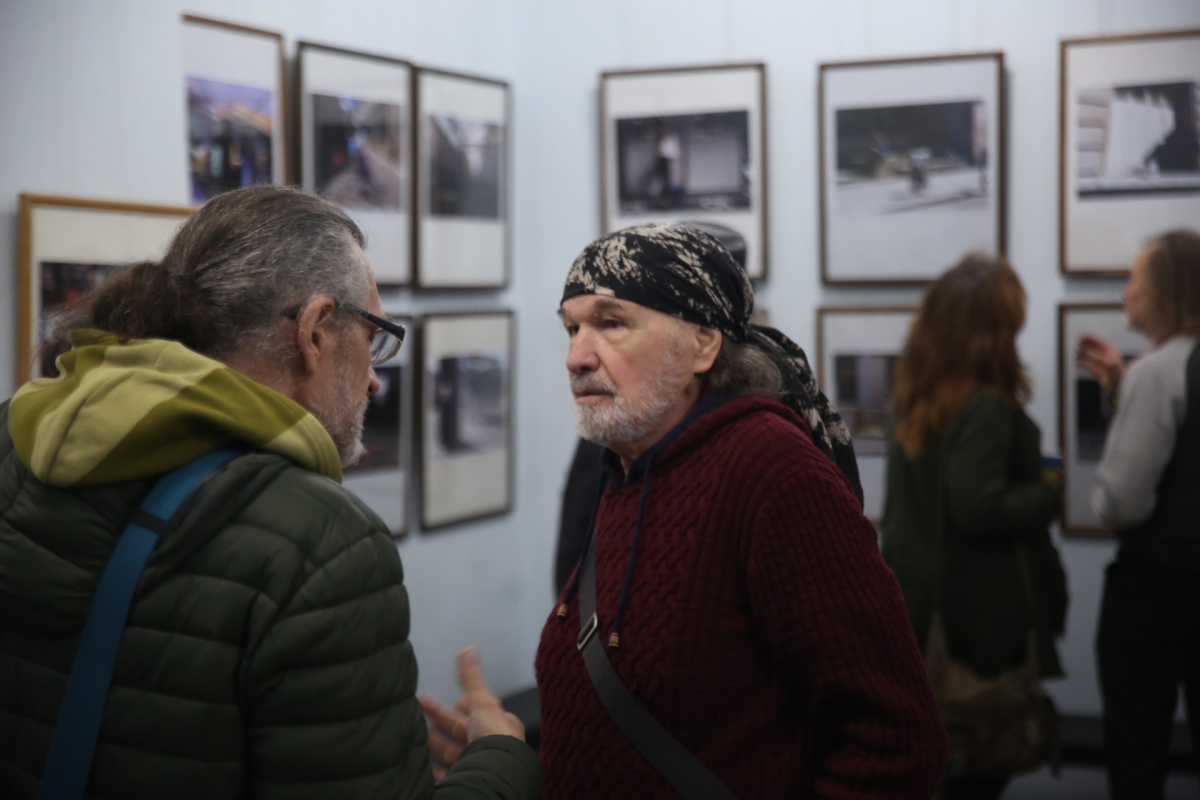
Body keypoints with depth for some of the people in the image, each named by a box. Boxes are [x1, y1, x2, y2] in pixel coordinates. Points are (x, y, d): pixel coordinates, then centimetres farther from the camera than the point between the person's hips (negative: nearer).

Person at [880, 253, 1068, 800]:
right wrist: (1049, 495, -13)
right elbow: (979, 508, -28)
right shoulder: (986, 408, -20)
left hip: (918, 596, 8)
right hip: (982, 610, -8)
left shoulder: (916, 400, 6)